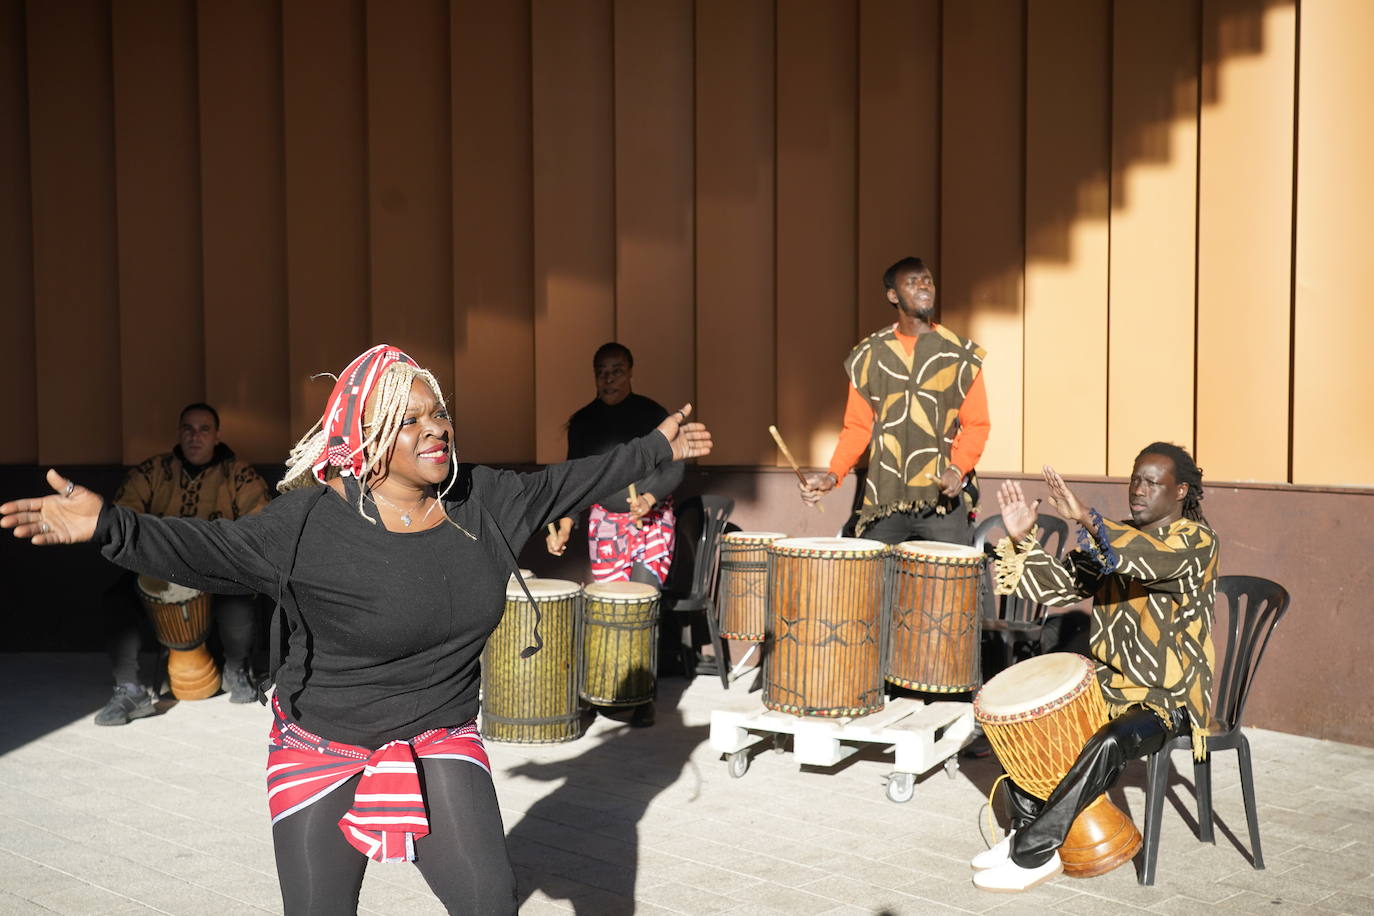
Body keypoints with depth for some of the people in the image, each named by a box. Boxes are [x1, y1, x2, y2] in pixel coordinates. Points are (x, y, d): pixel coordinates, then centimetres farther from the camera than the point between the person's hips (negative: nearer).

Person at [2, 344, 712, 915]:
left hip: (441, 742, 3)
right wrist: (109, 526, -32)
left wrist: (654, 448, 18)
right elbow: (209, 551, -18)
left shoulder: (479, 499, -2)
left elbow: (560, 485, 10)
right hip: (325, 751, -3)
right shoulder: (313, 518, -16)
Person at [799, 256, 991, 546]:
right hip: (883, 501, 1)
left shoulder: (960, 354, 4)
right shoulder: (869, 356, 9)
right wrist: (833, 475, -5)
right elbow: (858, 427, 10)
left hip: (945, 499, -1)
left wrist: (958, 470, -14)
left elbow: (976, 424, 3)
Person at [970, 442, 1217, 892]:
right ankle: (1027, 825, 5)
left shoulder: (1196, 539, -12)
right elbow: (1059, 584, 4)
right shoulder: (1112, 538, 9)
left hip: (1170, 699, -8)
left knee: (1107, 745, -33)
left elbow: (1151, 558, -34)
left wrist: (1086, 519, -44)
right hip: (1111, 684, 8)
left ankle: (1034, 852, -20)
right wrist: (1023, 540, -12)